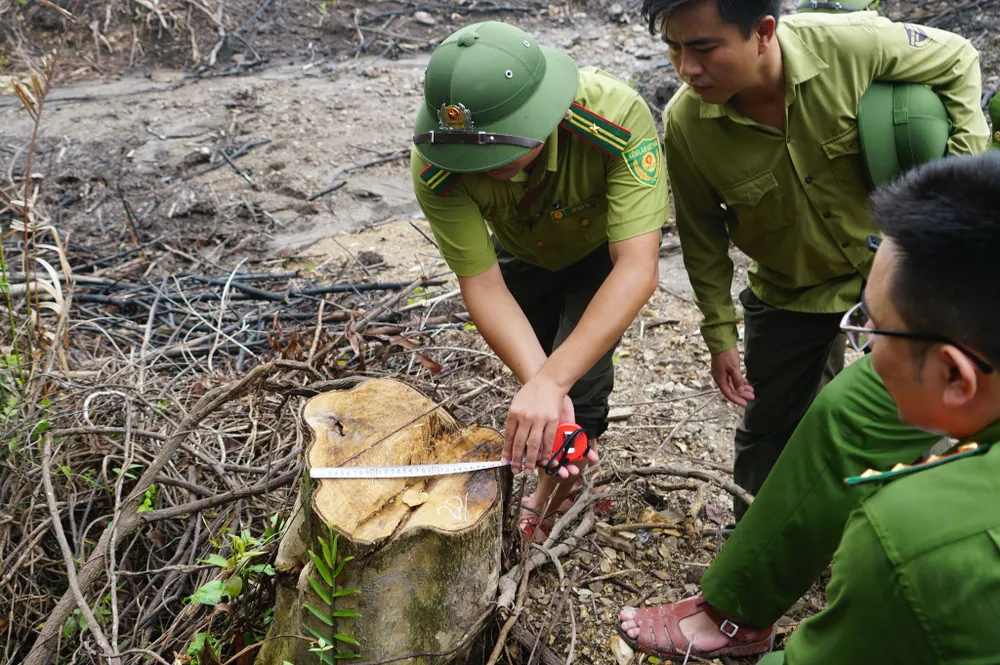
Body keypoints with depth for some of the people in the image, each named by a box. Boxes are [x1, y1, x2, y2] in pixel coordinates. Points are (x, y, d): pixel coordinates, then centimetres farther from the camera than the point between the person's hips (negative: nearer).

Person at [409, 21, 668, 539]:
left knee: (581, 378, -14)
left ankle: (551, 503, 13)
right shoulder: (436, 166, -37)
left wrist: (553, 382, -54)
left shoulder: (618, 116, -44)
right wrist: (538, 384, -46)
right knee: (534, 360, 12)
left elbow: (638, 268, -47)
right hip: (524, 253, 3)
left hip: (606, 248, -2)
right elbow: (481, 283, -32)